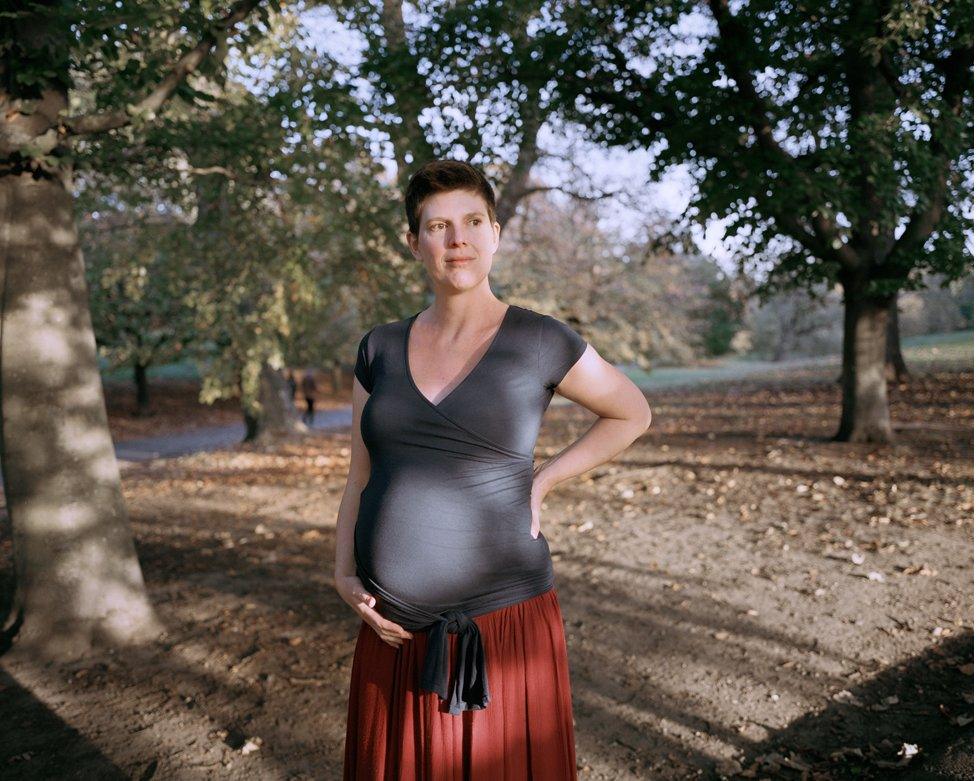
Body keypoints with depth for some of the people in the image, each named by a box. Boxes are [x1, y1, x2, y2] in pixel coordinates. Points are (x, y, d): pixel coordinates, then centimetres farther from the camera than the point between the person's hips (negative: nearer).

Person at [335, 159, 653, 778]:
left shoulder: (539, 342, -6)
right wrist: (345, 575, -1)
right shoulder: (381, 348, 5)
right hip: (394, 633, 4)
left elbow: (633, 415, 8)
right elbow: (362, 479, 11)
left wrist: (542, 481, -2)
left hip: (500, 622, -3)